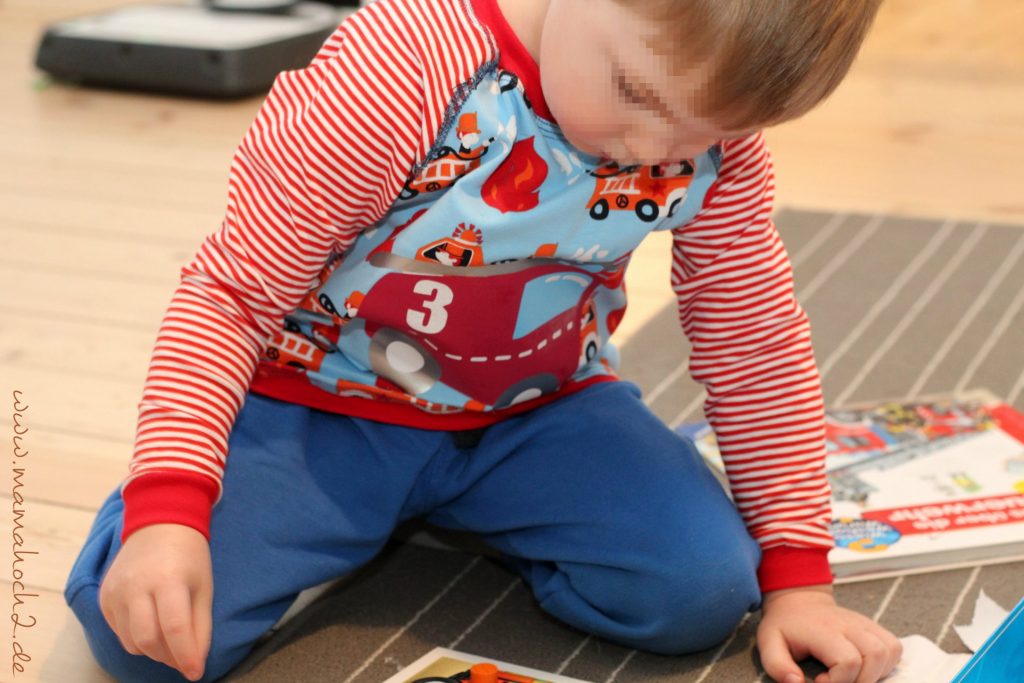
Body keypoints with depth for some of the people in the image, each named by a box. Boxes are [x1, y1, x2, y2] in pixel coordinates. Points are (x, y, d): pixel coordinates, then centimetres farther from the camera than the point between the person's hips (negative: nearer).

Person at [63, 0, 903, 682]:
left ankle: (467, 511, 9)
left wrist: (796, 576, -5)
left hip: (538, 411, 4)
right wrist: (166, 509, -34)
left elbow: (756, 340, -4)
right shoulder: (396, 71, -29)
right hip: (319, 404, -3)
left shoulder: (718, 127, -16)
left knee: (701, 593, -20)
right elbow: (232, 294, -23)